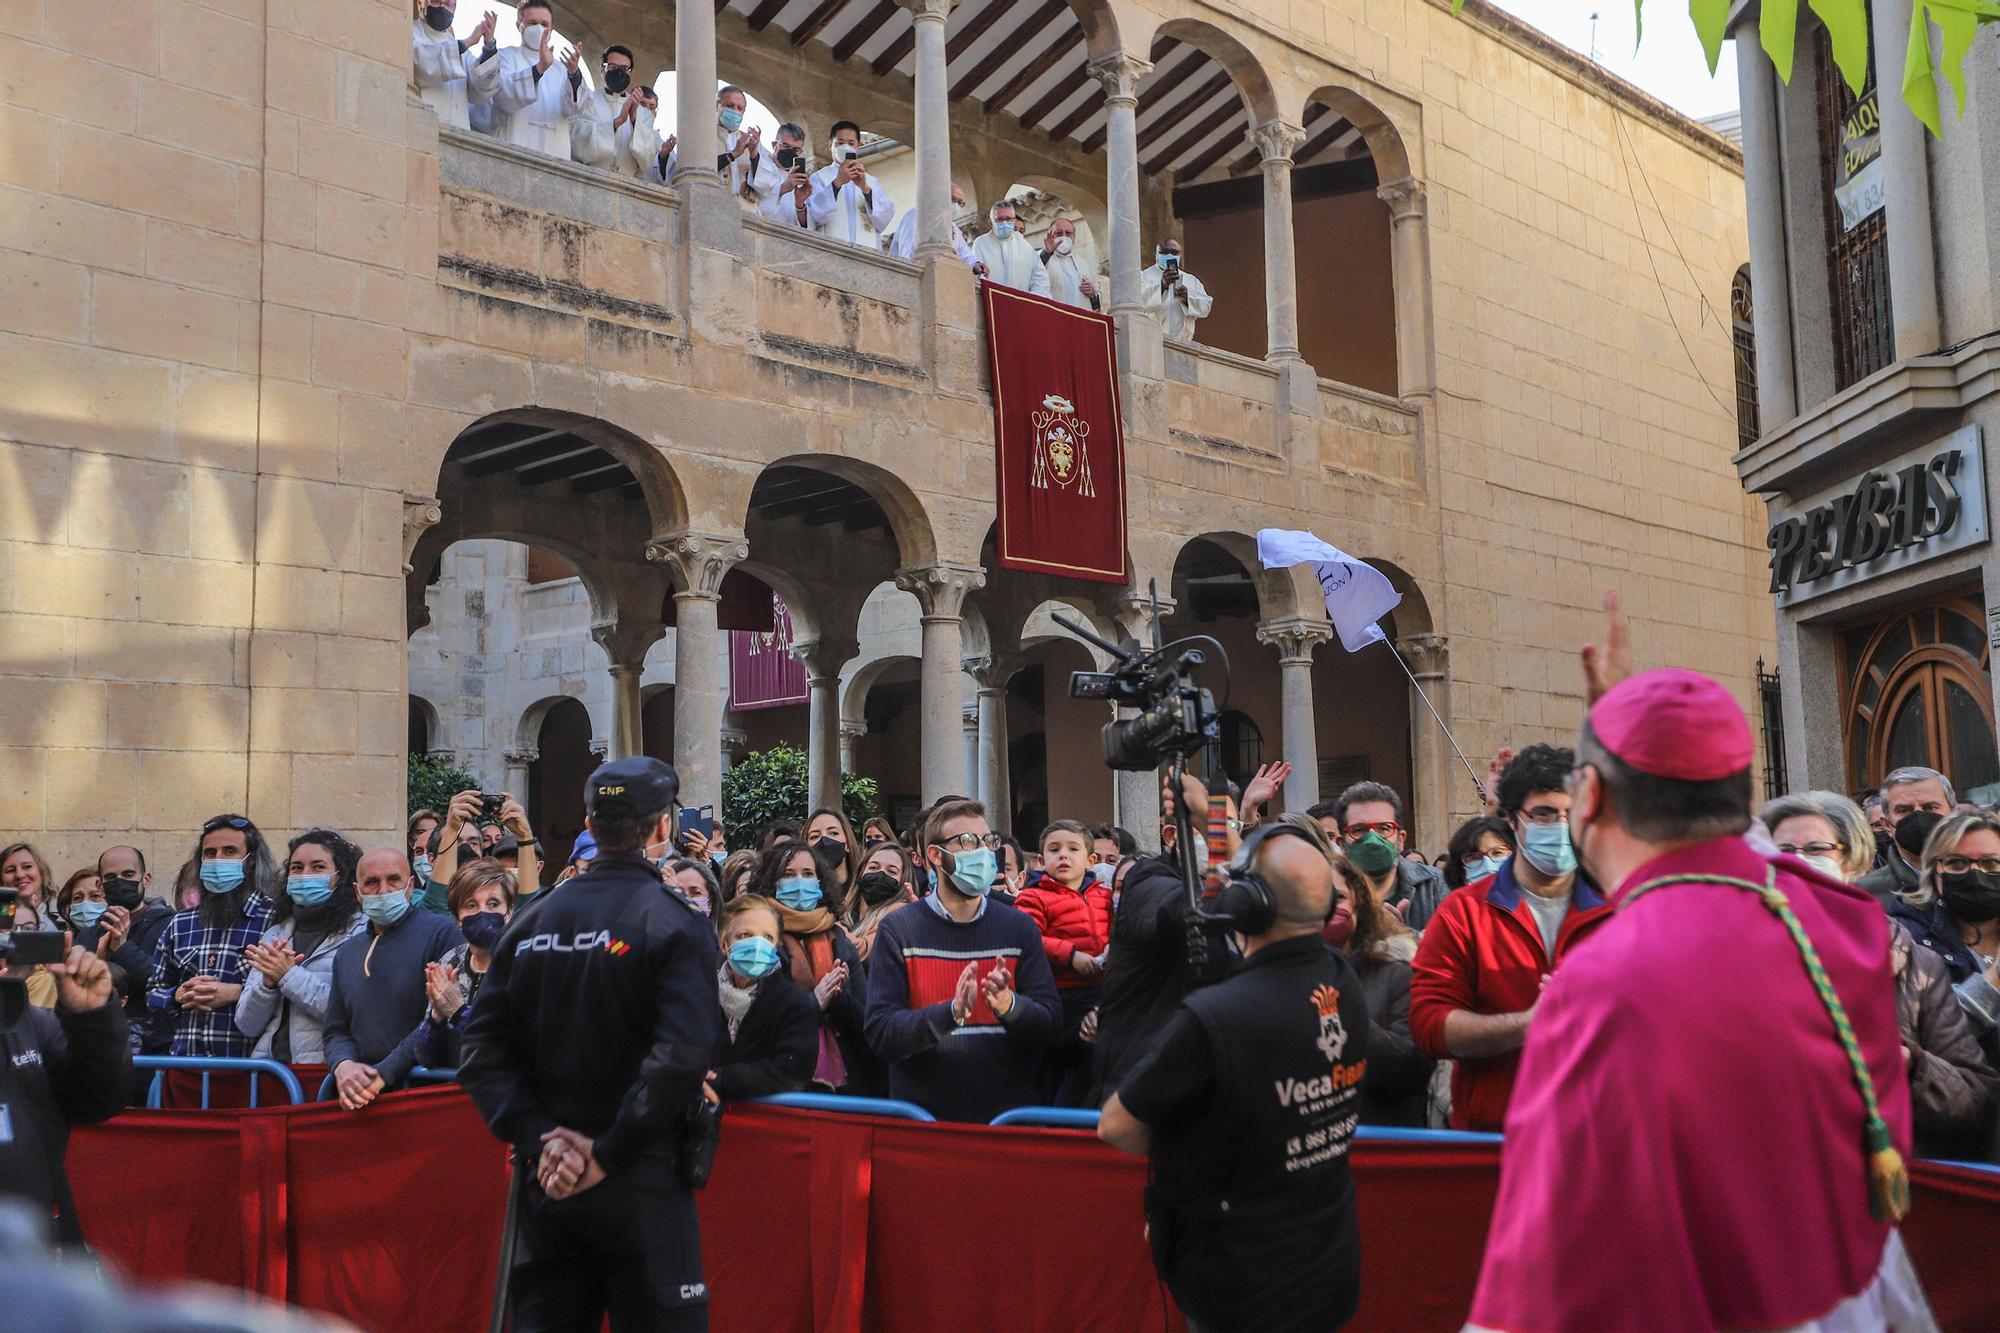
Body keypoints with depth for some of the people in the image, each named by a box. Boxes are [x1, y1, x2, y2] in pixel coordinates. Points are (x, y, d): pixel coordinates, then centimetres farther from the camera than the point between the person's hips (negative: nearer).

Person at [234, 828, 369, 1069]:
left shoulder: (361, 934, 2)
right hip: (268, 1066, 4)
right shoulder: (275, 935, 19)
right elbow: (247, 1026, 17)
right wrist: (267, 983, -1)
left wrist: (289, 975, -5)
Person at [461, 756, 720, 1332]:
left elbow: (482, 1049, 0)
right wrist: (609, 1152, -16)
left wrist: (538, 1138, -6)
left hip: (545, 1175, 5)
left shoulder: (531, 922, 5)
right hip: (641, 1178, -5)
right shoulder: (674, 922, -10)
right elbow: (681, 1055, -22)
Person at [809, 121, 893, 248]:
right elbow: (817, 214, -4)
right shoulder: (819, 178, 13)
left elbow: (884, 219, 3)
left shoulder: (872, 182, 20)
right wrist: (837, 183, -15)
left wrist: (865, 188, -11)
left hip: (867, 250, 2)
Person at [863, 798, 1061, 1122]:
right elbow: (880, 1033, -11)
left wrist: (1009, 1005, -22)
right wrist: (951, 1011, -26)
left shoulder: (1019, 927, 3)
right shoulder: (899, 930, -4)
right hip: (924, 1117, -2)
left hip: (1012, 1113, 2)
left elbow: (1051, 1023, -2)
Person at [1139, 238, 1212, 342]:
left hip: (1184, 341, 3)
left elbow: (1206, 307, 8)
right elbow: (1141, 302, -10)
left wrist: (1187, 297, -11)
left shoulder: (1191, 280, 21)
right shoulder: (1144, 277, 9)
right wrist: (1163, 285, -24)